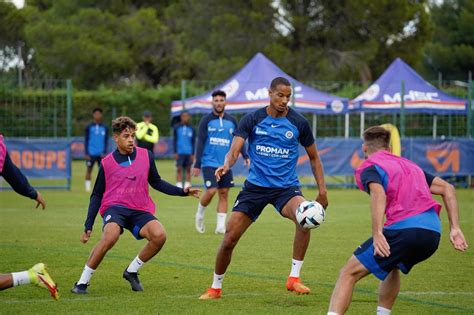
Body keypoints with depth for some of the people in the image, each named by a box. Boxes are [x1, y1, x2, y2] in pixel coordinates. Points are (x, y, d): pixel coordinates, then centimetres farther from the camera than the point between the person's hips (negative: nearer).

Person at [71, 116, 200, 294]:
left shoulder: (146, 156, 9)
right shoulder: (107, 163, 3)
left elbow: (156, 183, 22)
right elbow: (96, 195, 10)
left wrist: (183, 192, 12)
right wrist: (88, 226, 3)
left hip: (140, 211, 3)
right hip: (114, 208, -3)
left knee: (159, 235, -25)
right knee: (111, 236, -35)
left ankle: (131, 271, -1)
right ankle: (82, 282, -22)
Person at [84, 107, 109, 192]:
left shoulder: (105, 128, 8)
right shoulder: (89, 127, 4)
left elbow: (106, 141, 8)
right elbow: (86, 141, 4)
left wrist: (104, 152, -4)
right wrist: (87, 153, -4)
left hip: (101, 154, 1)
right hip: (91, 153, -1)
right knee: (89, 170, 1)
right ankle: (87, 187, 8)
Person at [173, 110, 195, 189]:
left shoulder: (191, 129, 7)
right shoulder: (177, 127, 4)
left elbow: (193, 142, 10)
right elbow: (174, 140, 5)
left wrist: (193, 154, 4)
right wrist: (175, 152, -2)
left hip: (189, 152, 1)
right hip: (180, 152, -1)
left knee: (188, 169, 4)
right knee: (179, 169, -4)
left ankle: (187, 185, 9)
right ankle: (179, 185, -2)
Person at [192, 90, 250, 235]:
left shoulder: (231, 121, 9)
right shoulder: (206, 120, -1)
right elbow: (200, 142, -3)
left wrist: (245, 156, -2)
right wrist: (197, 164, -7)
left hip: (225, 164, 4)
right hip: (209, 163, -4)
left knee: (224, 194, 1)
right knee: (211, 191, -16)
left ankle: (221, 226, 5)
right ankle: (200, 216, 10)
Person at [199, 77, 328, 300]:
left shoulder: (298, 123, 0)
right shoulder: (252, 120, -3)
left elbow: (313, 158, 11)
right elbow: (234, 151, -12)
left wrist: (322, 191, 4)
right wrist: (226, 165, -36)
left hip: (286, 187, 0)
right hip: (255, 186, 0)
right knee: (229, 238, -4)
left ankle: (294, 278, -20)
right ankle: (215, 288, 20)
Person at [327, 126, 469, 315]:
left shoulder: (368, 168, 8)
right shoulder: (409, 165, 30)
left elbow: (378, 194, -14)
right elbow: (447, 189, 25)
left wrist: (377, 233, -24)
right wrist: (455, 228, 18)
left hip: (404, 229, -7)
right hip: (433, 233, 7)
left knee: (349, 273, -2)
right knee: (391, 267, 36)